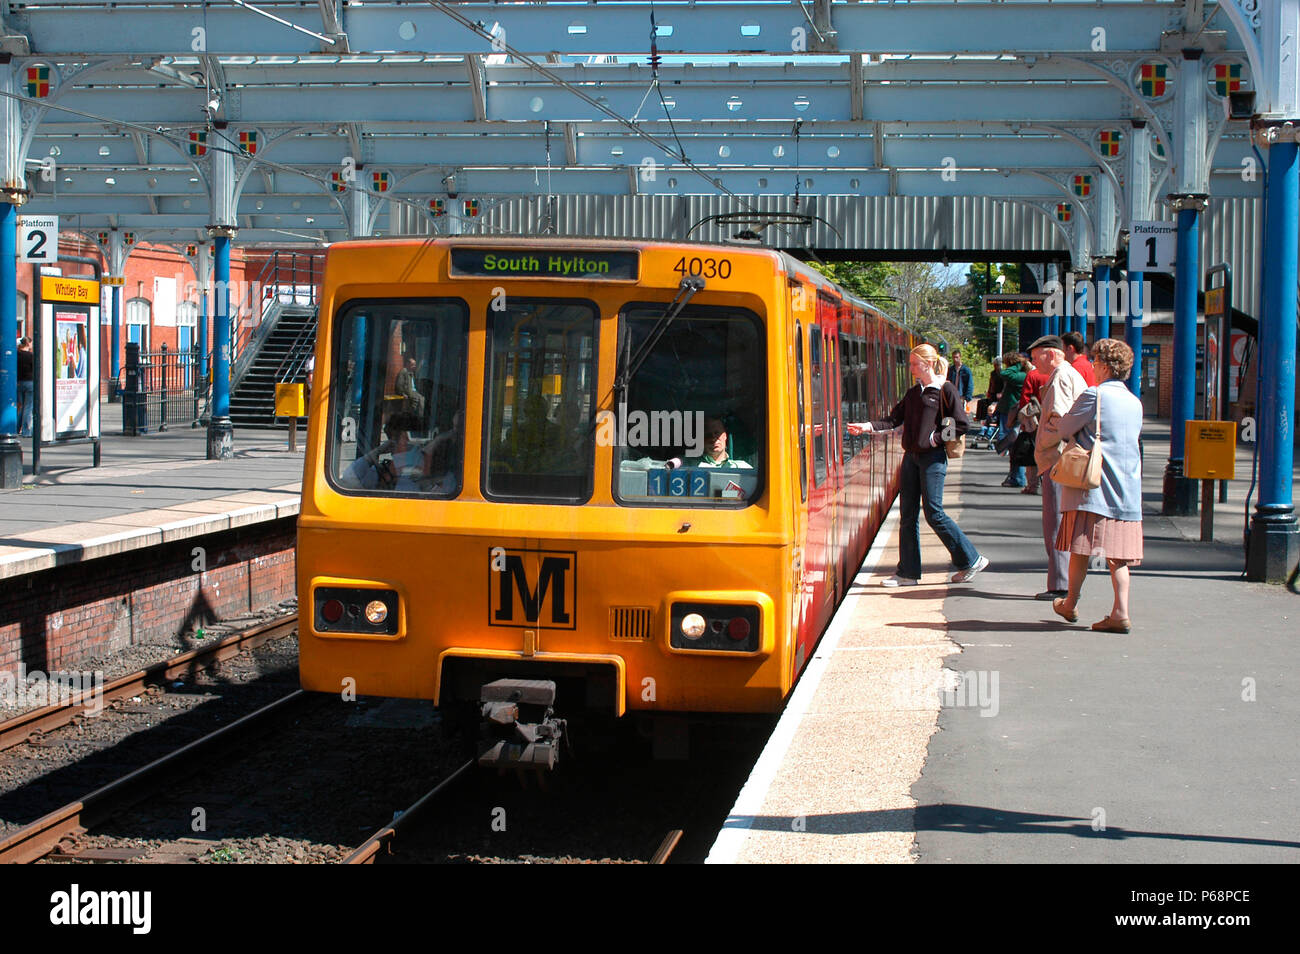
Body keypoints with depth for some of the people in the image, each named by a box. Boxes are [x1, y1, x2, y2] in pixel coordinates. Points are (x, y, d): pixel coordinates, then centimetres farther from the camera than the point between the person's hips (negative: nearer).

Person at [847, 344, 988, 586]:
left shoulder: (946, 390, -7)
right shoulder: (914, 392, 13)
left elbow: (962, 425, -10)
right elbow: (895, 420, 8)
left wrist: (936, 438, -13)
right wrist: (868, 427, -5)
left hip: (933, 458, -7)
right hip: (911, 457, 7)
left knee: (934, 514, -7)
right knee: (908, 515, 6)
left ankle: (971, 560, 6)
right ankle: (908, 573, 11)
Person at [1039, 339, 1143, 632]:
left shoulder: (1094, 395, -9)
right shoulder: (1135, 403, 13)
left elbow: (1063, 429, -2)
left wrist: (1050, 430, 21)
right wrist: (1063, 428, 25)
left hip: (1093, 487, -6)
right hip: (1127, 490, 6)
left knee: (1081, 547, 5)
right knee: (1117, 555, 4)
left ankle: (1070, 604, 17)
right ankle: (1120, 612, -4)